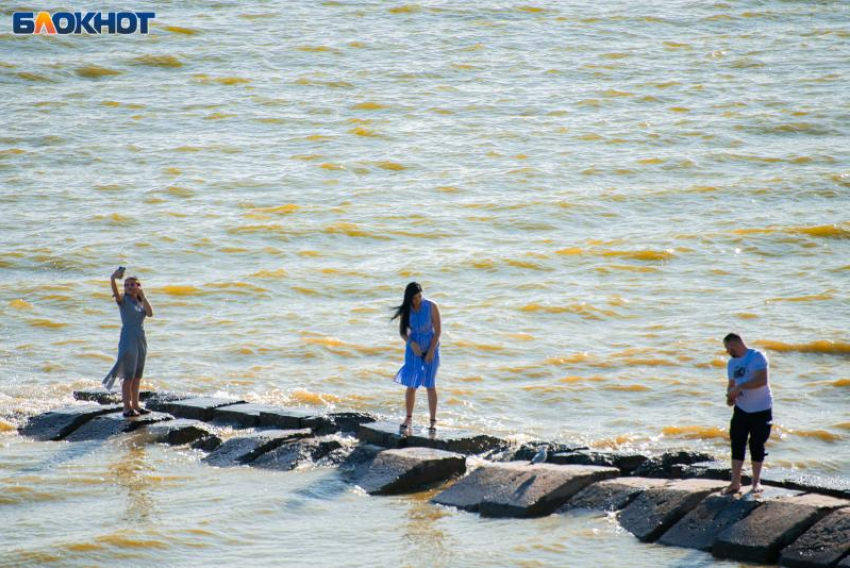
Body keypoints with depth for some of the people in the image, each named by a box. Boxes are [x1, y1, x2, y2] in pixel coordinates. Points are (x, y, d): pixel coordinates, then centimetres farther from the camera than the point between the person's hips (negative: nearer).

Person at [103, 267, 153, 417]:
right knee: (128, 376, -9)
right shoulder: (123, 300, -5)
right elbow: (115, 292, -26)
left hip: (141, 341, 7)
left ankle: (135, 405, 21)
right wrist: (113, 278, -45)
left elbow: (150, 314, -5)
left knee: (137, 376, 13)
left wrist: (143, 296, -10)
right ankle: (127, 408, -10)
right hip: (128, 340, -7)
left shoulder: (140, 302, 12)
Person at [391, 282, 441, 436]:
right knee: (411, 385, 0)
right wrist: (411, 343, -17)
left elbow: (437, 330, -9)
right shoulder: (406, 310, -5)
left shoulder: (431, 307, -12)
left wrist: (431, 351, -13)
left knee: (430, 385, -2)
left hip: (431, 348, -2)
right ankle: (409, 419, 12)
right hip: (413, 348, 2)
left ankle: (433, 421, 2)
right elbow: (402, 331, 2)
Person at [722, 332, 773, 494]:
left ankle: (756, 482, 15)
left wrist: (740, 387, -25)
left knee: (756, 445, 2)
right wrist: (730, 395, -7)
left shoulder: (757, 357, -15)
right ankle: (735, 482, 1)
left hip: (761, 410, -6)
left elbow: (762, 380, -25)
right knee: (737, 444, -2)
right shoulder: (732, 363, 10)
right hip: (741, 409, 6)